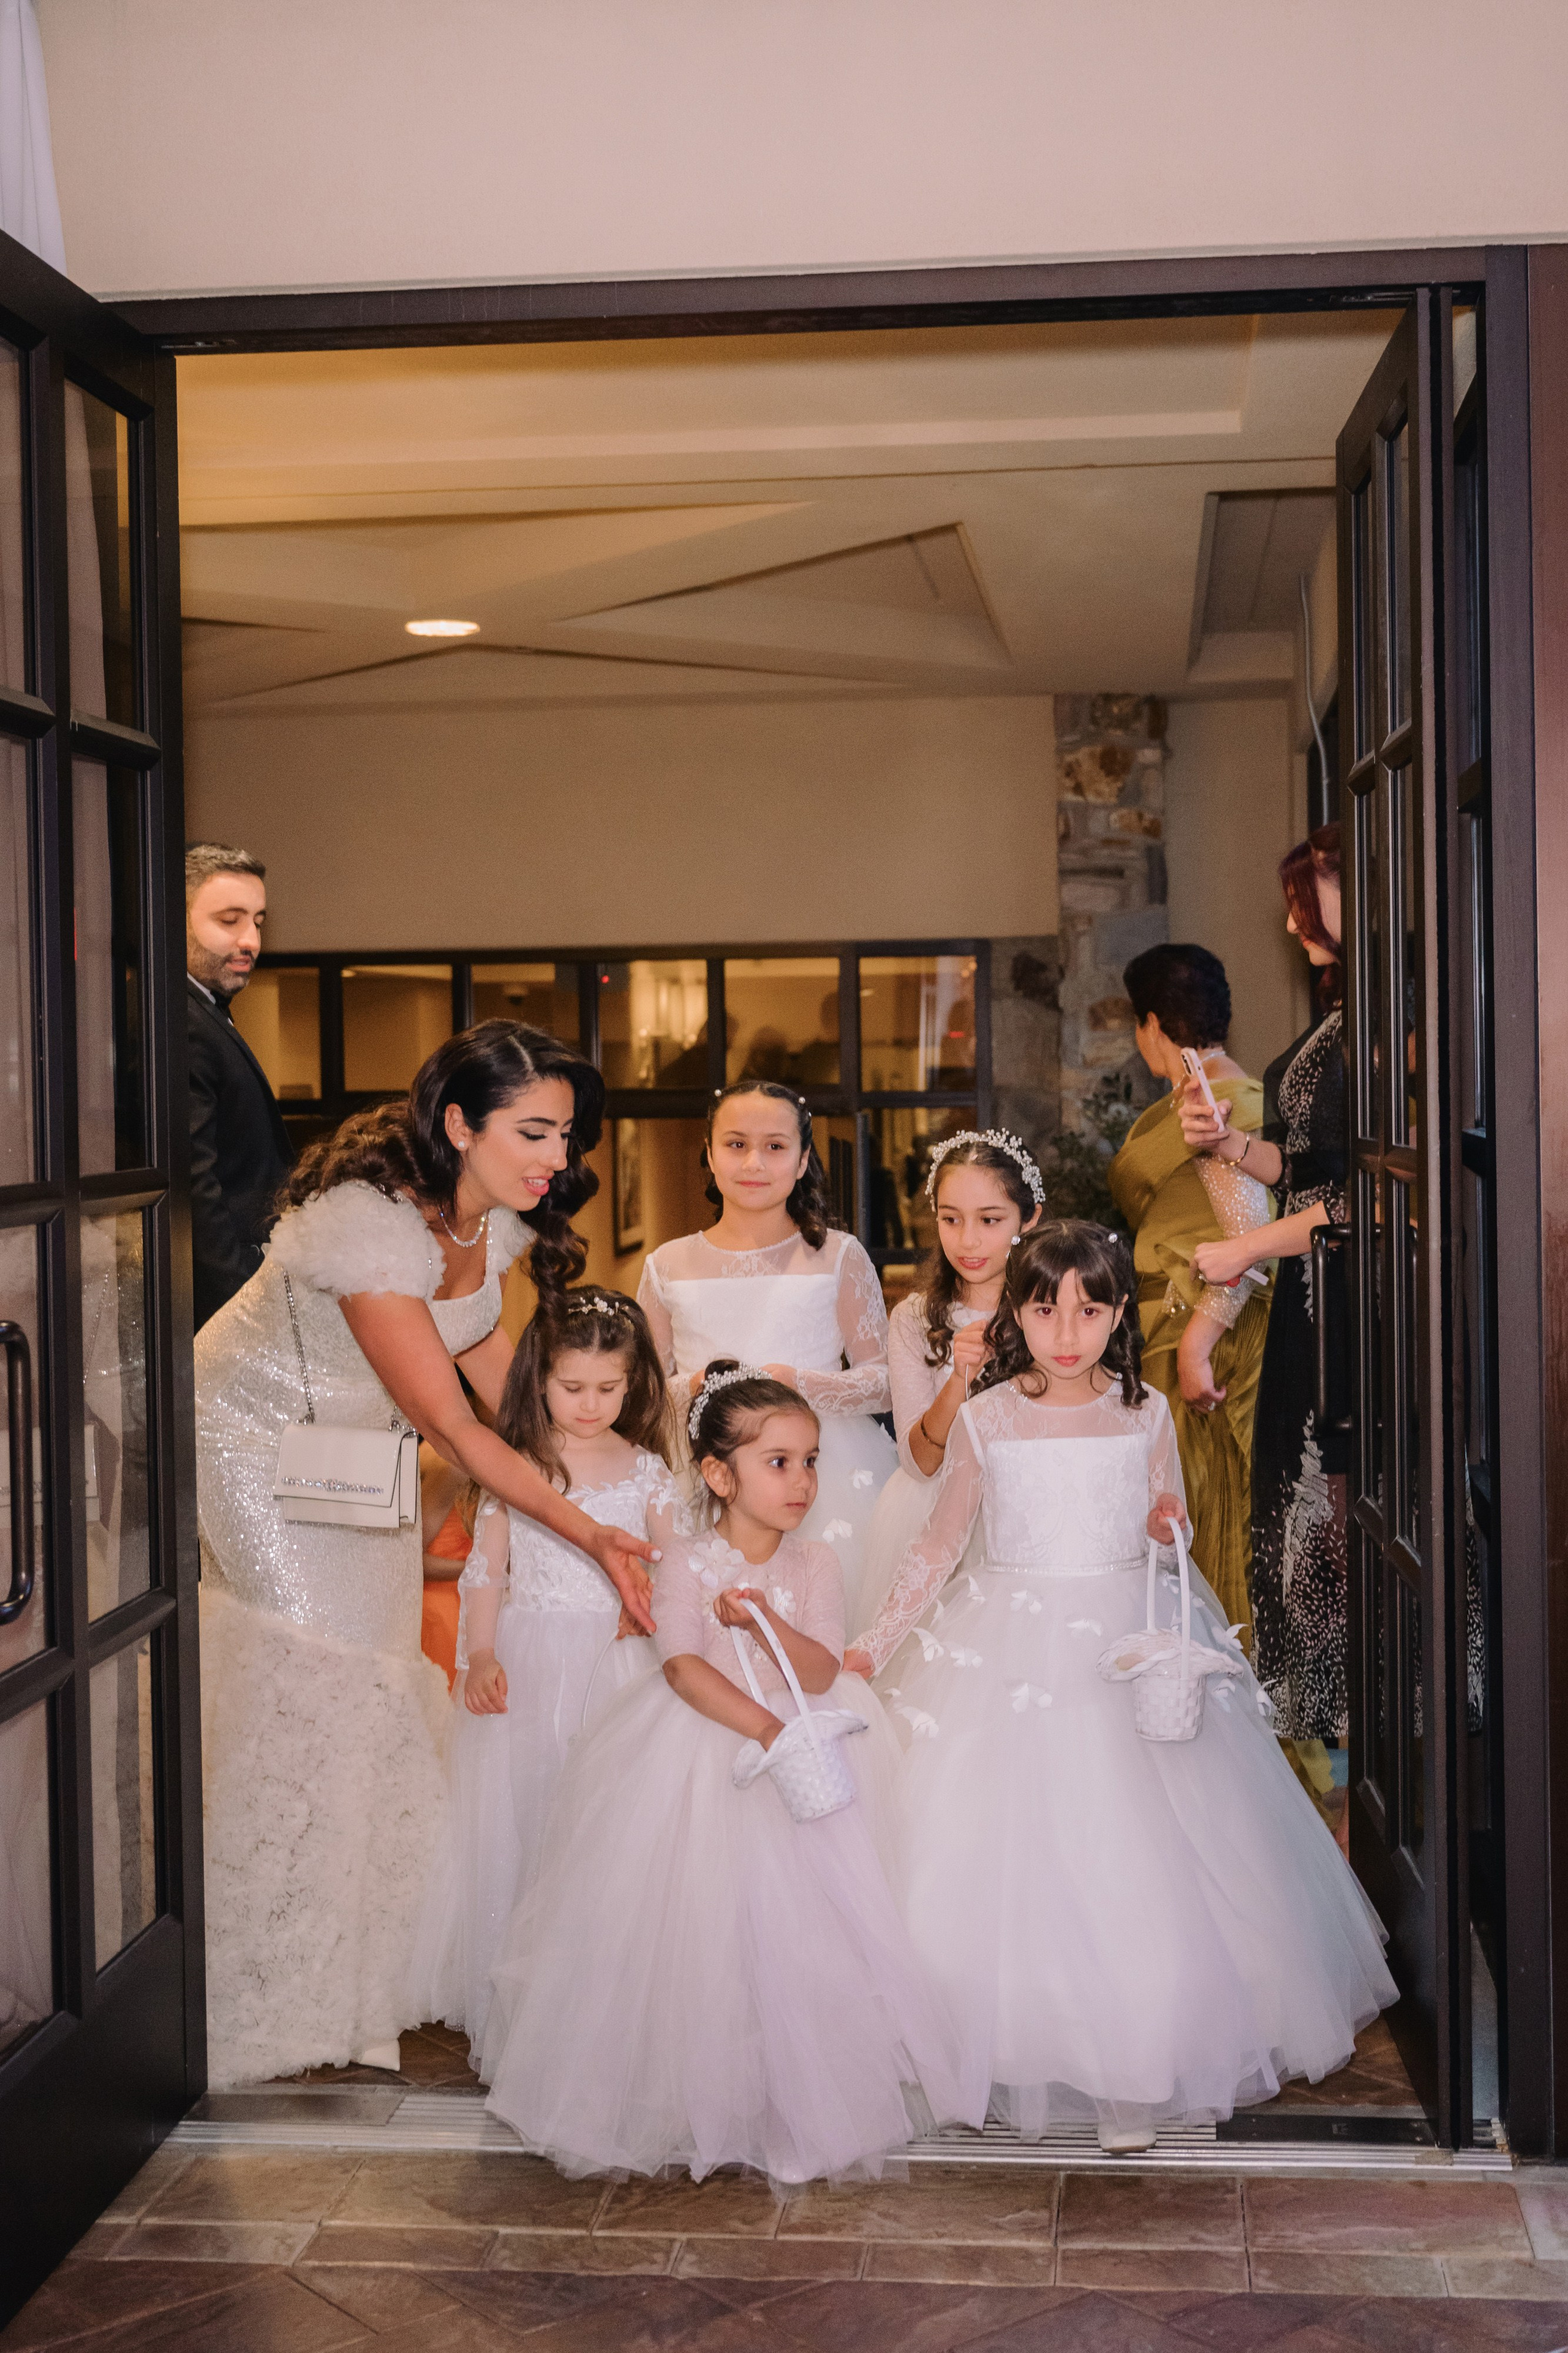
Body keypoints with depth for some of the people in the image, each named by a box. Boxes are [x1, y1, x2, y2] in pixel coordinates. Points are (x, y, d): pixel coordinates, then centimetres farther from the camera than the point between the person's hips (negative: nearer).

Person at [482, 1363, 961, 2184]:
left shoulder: (816, 1566, 2)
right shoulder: (684, 1566, -5)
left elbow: (822, 1673, -8)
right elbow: (685, 1668, -16)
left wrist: (766, 1622, -27)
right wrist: (766, 1730, -28)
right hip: (697, 1762, -2)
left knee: (793, 1931, 0)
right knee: (690, 1925, -2)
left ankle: (796, 2108, 13)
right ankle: (689, 2099, 14)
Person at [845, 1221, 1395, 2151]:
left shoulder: (1145, 1413, 1)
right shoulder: (986, 1419, -1)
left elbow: (1169, 1533, 10)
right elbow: (941, 1545, 7)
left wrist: (1171, 1527, -13)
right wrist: (875, 1643, 4)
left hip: (1129, 1648, 0)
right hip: (1015, 1648, 0)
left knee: (1135, 1851, -1)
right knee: (1011, 1855, -2)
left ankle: (1135, 2069, 13)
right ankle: (1019, 2051, 14)